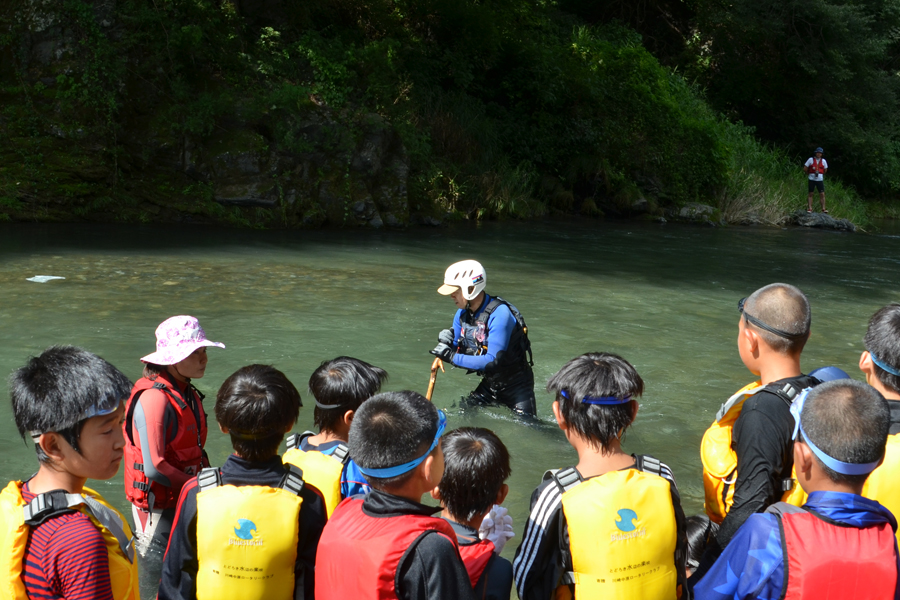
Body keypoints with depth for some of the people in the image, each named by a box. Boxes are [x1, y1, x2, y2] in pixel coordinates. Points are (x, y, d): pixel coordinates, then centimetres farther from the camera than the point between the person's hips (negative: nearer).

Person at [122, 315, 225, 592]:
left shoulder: (188, 393, 7)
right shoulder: (154, 398, -22)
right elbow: (154, 467, -26)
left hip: (184, 503, 8)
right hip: (158, 507, -8)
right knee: (156, 581, 4)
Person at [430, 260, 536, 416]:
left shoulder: (499, 314, -28)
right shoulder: (462, 314, -3)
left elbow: (493, 361, -33)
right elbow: (458, 351, 4)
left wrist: (452, 357, -32)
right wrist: (446, 344, -19)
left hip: (516, 385, -7)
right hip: (489, 384, 7)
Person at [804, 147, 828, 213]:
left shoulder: (823, 161, 8)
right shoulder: (811, 159, 0)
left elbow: (825, 170, 20)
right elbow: (805, 169, 4)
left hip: (820, 179, 2)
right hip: (812, 179, -2)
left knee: (822, 194, -3)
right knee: (810, 194, 1)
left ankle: (823, 208, -1)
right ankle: (809, 208, 4)